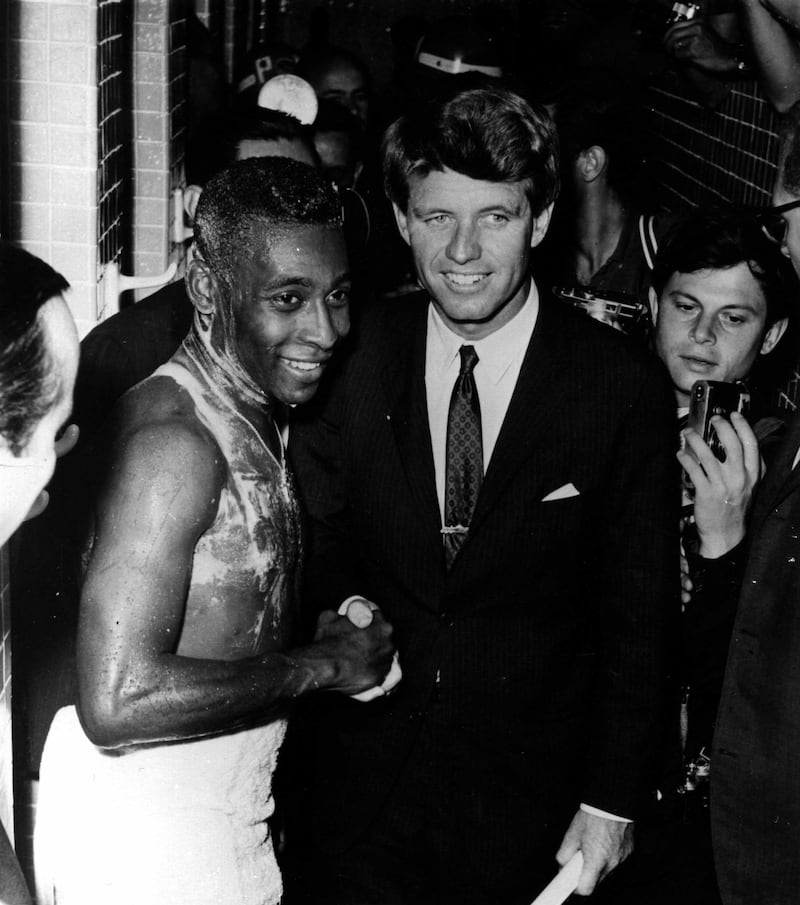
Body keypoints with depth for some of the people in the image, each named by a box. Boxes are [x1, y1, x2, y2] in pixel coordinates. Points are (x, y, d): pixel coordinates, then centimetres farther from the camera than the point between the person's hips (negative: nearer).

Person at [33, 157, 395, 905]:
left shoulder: (252, 416, 8)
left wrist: (328, 638, 1)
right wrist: (325, 663, -19)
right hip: (147, 843, -9)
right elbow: (120, 700, -28)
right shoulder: (173, 439, -22)